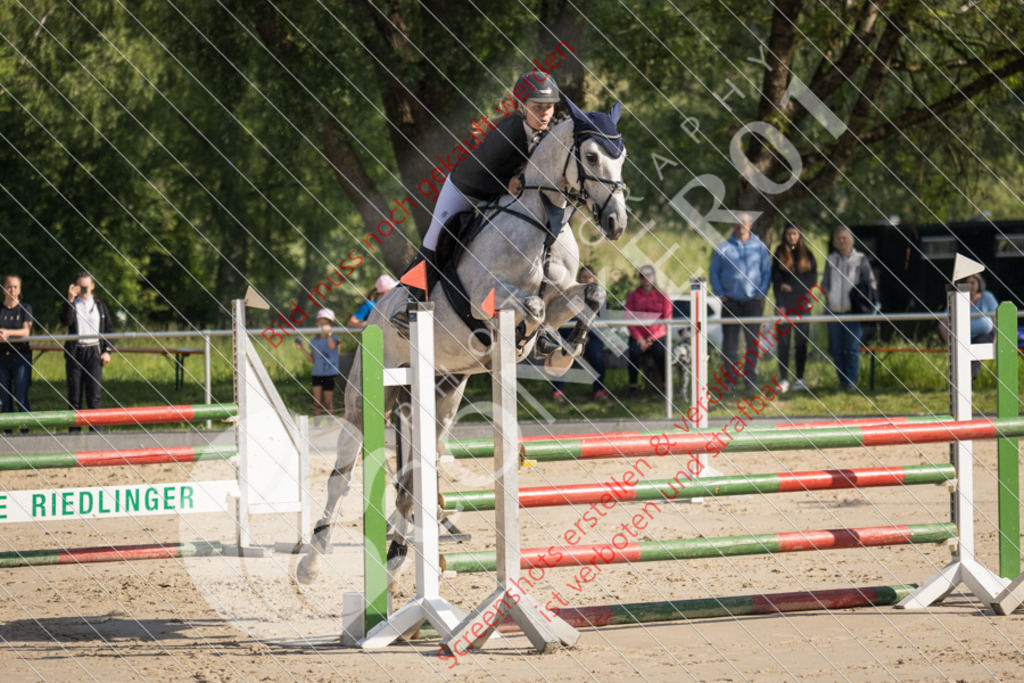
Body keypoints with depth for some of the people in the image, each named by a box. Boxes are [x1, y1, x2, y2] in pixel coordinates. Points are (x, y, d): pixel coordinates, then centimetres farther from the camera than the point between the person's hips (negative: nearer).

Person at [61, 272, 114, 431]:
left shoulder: (100, 305, 12)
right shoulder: (71, 304, 7)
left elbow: (109, 329, 14)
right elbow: (66, 321, -13)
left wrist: (107, 351, 3)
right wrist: (70, 299, -18)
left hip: (94, 352, 0)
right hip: (75, 352, 0)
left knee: (94, 395, -6)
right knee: (74, 395, 0)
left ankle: (96, 431, -3)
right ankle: (74, 431, 5)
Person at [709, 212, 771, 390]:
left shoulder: (759, 247, 6)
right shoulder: (723, 248, 6)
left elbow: (767, 272, 9)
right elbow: (714, 273, 9)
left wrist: (761, 293, -2)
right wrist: (721, 294, -1)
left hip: (753, 301, 0)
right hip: (730, 301, 0)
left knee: (753, 342, 1)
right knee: (729, 343, 0)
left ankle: (751, 378, 8)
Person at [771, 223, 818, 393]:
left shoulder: (807, 255, 9)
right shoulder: (780, 254, 5)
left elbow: (813, 279, 4)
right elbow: (776, 279, -1)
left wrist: (793, 287, -9)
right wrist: (780, 305, -10)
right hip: (785, 303, -1)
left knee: (801, 342, 0)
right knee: (783, 342, -4)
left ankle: (799, 379, 4)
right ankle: (783, 379, -1)